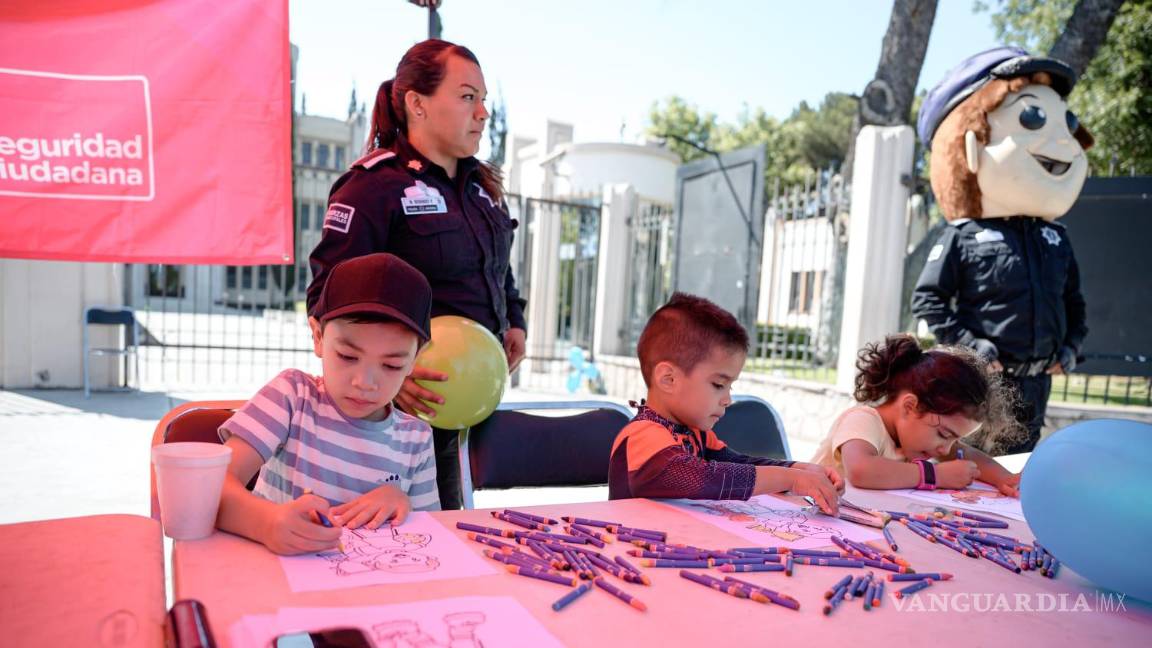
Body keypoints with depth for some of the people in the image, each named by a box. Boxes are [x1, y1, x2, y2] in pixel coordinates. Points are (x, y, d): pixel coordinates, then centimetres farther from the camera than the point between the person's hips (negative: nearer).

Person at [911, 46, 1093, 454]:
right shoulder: (963, 236, -10)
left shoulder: (1056, 238, 10)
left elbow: (1072, 298, 21)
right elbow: (927, 297, -10)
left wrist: (1073, 344, 8)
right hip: (982, 380, -6)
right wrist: (967, 342, -16)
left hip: (1037, 381, 6)